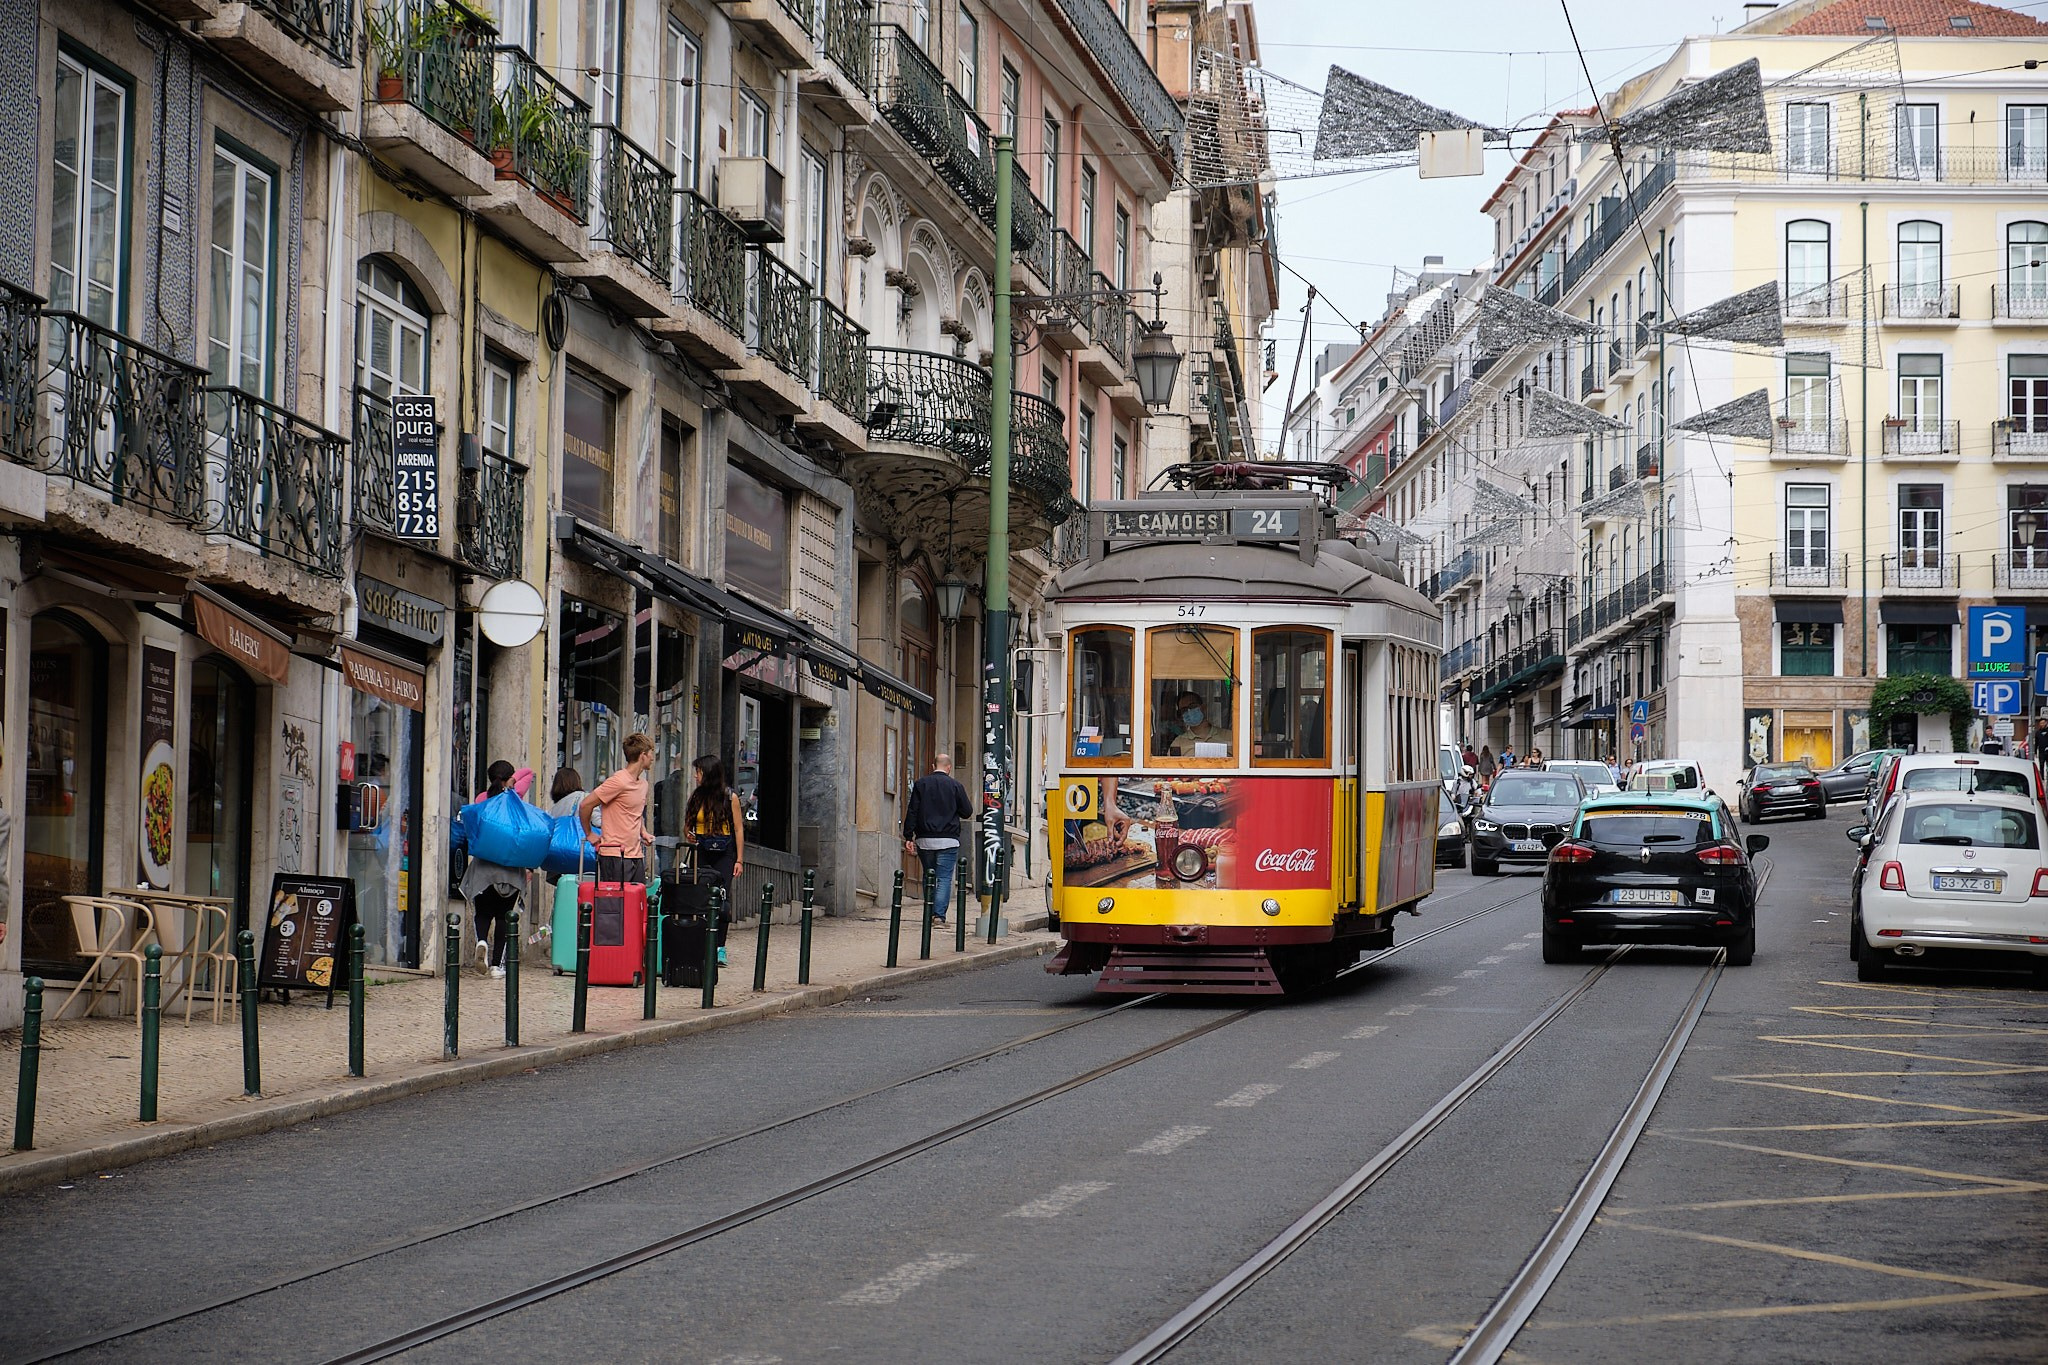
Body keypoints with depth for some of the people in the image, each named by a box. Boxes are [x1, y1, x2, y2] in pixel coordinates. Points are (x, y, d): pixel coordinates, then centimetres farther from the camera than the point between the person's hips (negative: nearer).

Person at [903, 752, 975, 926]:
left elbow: (912, 812, 0)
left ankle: (930, 914, 17)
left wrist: (908, 837, 2)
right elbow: (967, 812, 1)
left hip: (924, 840, 3)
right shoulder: (955, 785, -2)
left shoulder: (920, 784, 3)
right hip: (948, 840, -3)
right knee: (944, 878, -3)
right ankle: (939, 915, -13)